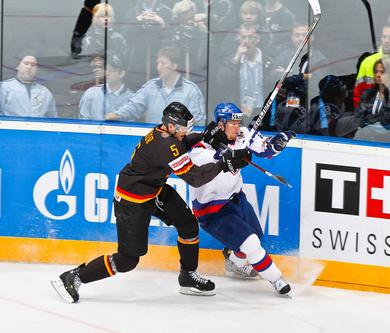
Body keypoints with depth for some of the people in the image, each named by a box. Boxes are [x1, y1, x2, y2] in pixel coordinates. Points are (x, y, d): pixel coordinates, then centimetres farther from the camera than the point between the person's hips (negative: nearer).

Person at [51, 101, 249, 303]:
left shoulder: (160, 133, -3)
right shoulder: (165, 146, -30)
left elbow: (179, 144, 23)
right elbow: (194, 177, -28)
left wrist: (204, 137, 7)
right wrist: (224, 164, -26)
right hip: (132, 201, -10)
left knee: (188, 224, 9)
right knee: (128, 259, -5)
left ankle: (188, 277, 23)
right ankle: (73, 278, 2)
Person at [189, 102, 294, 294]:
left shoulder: (241, 136, -9)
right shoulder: (208, 143, -30)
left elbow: (264, 148, 2)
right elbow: (196, 157, -52)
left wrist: (280, 140, -20)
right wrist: (222, 155, -68)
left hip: (236, 198, 9)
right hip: (213, 210, -9)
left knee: (255, 235, 27)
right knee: (250, 244, -15)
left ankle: (235, 264, 54)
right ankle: (276, 280, 0)